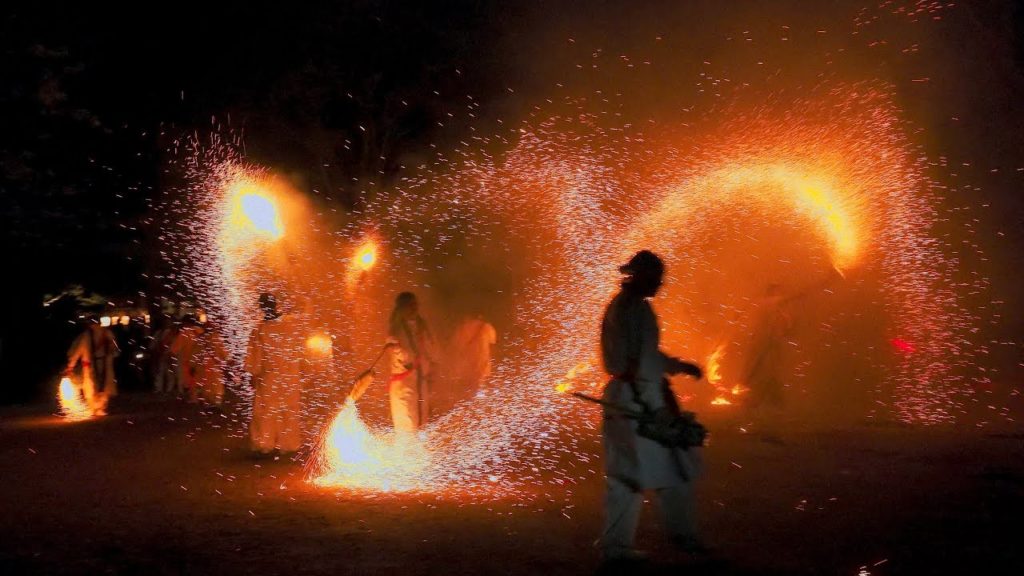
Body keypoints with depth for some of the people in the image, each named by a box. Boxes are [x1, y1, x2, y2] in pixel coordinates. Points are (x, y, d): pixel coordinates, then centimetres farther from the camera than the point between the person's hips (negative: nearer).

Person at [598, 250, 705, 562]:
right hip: (640, 398, -9)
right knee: (672, 466, 4)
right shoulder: (638, 308, -16)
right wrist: (657, 407, -20)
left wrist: (679, 366, 24)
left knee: (624, 474, 10)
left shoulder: (617, 305, 15)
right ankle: (683, 535, 14)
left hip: (618, 398, 9)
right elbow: (644, 361, -21)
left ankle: (616, 544, 12)